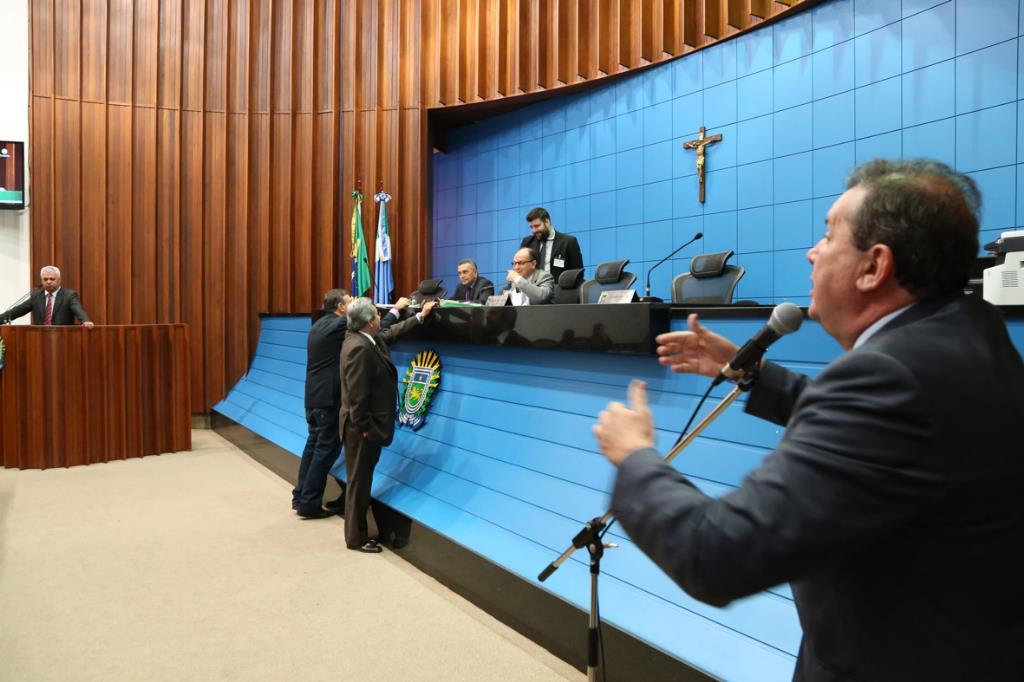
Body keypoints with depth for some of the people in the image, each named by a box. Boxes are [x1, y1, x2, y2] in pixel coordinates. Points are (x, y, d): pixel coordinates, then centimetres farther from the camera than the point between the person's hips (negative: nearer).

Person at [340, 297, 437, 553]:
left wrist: (420, 316, 28)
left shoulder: (369, 339, 6)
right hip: (362, 427, -10)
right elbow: (357, 394, -25)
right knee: (359, 481, 3)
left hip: (369, 424, 10)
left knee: (364, 478, 18)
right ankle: (356, 538, 17)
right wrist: (364, 428, -20)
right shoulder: (359, 348, -24)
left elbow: (392, 333, 25)